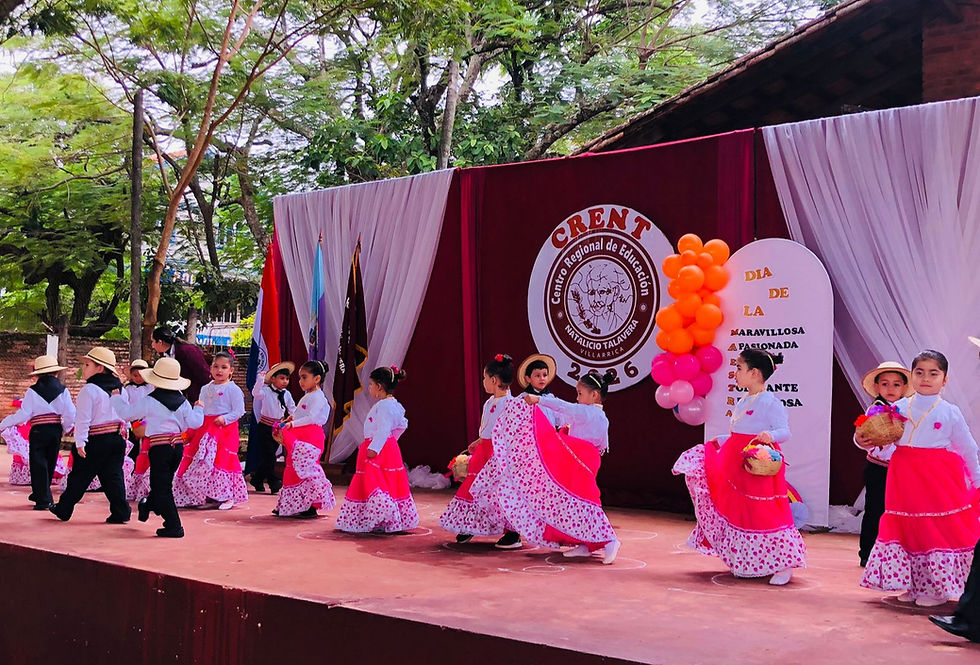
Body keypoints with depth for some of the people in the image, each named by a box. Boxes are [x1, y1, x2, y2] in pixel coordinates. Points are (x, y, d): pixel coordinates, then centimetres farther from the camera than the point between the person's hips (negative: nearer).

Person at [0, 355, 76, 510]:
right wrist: (66, 429, 17)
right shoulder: (62, 390, 2)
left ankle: (44, 499, -1)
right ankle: (40, 494, 28)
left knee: (38, 464, 3)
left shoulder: (33, 391, -5)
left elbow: (23, 414, -9)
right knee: (49, 463, 16)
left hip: (39, 430, -3)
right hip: (56, 430, 3)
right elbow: (71, 414, -2)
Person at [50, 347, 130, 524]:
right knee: (113, 475, 7)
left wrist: (80, 442, -17)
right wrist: (123, 432, 24)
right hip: (118, 439, 6)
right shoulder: (120, 388, 10)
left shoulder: (89, 390, -13)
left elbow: (83, 418, -16)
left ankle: (64, 509, 20)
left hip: (96, 441, -6)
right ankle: (121, 512, 0)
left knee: (79, 476, 7)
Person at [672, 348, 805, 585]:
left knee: (765, 516, -8)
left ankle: (784, 565, 2)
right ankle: (745, 564, 23)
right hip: (737, 464, 9)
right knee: (738, 514, 12)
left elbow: (784, 431, -19)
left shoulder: (771, 403, -12)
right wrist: (720, 441, 25)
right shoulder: (741, 402, 16)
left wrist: (770, 436, -38)